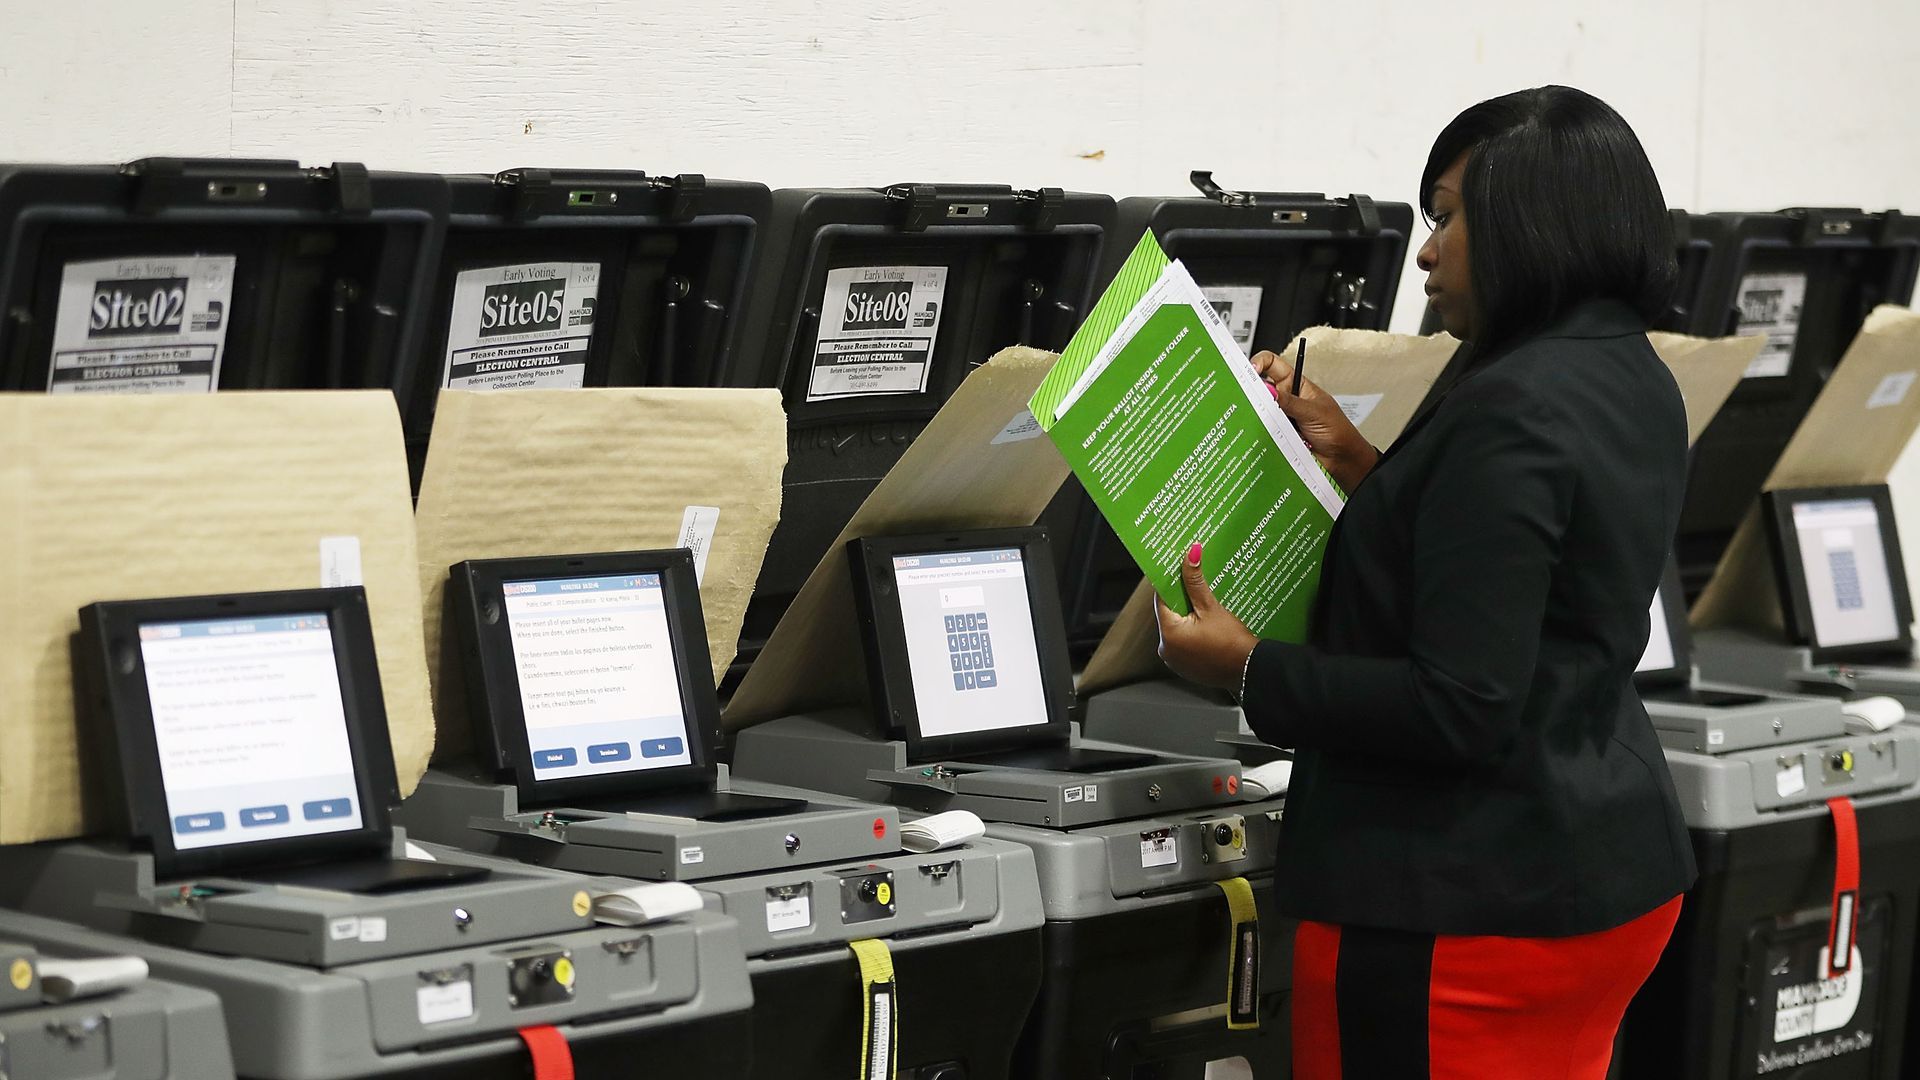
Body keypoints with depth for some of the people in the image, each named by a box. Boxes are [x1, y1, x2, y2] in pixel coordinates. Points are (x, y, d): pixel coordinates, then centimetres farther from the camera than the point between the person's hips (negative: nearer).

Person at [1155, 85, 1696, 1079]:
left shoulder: (1510, 410, -22)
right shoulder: (1634, 382, 8)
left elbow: (1460, 710, -25)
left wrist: (1248, 669, -15)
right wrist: (1353, 460, 15)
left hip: (1472, 907, -10)